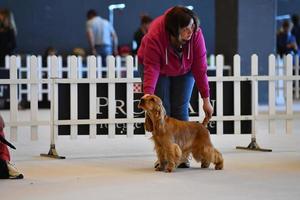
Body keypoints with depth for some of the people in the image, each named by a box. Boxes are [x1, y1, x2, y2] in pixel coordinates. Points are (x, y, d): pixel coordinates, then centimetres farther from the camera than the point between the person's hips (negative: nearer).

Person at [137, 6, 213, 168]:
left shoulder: (196, 34, -31)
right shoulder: (155, 36, -38)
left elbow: (200, 68, -26)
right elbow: (152, 67, -37)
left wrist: (206, 100, -24)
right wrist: (148, 93, -53)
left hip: (183, 71, 2)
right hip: (159, 68, -2)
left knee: (181, 109, -6)